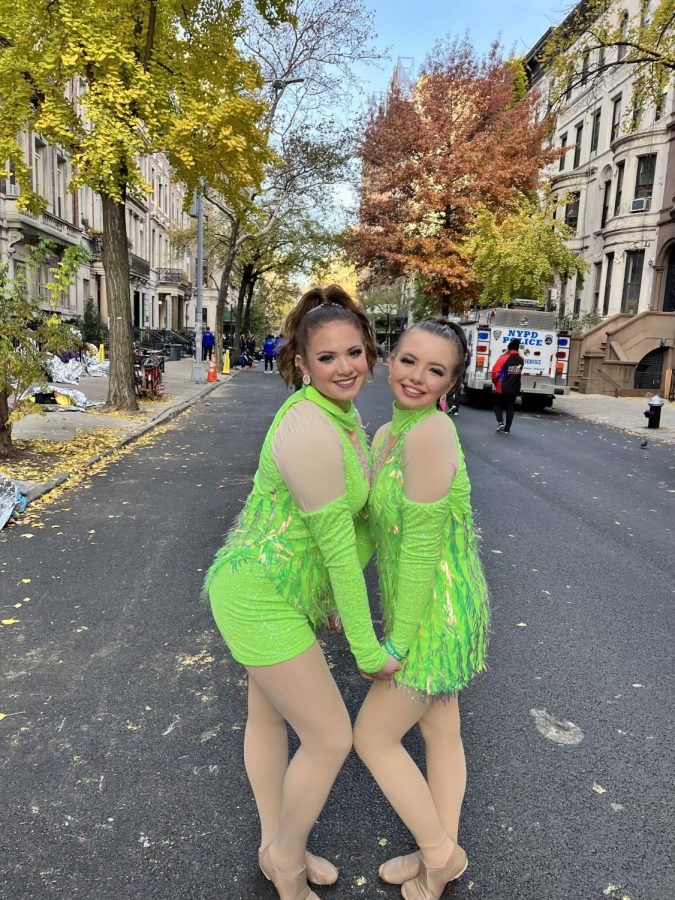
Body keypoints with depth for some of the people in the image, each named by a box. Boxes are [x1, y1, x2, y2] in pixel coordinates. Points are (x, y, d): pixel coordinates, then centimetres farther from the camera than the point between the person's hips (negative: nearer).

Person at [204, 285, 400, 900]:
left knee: (270, 716, 24)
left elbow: (358, 509, 11)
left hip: (285, 584, 10)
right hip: (262, 599, -9)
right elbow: (337, 547, -25)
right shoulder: (309, 433, -29)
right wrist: (368, 650, -15)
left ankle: (276, 849, 47)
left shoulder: (341, 411, 2)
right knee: (332, 739, 3)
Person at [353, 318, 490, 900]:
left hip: (435, 616, -9)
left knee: (372, 737, 9)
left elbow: (422, 546, -25)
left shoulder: (429, 434, -26)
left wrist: (398, 640, -17)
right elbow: (373, 525, 11)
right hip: (436, 606, 9)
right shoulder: (388, 433, 3)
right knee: (440, 733, 23)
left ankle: (439, 850, 33)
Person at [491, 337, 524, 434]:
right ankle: (507, 429, 10)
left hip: (502, 388, -4)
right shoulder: (521, 360, 1)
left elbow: (495, 372, -13)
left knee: (498, 404, 15)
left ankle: (500, 422, -3)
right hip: (515, 389, 4)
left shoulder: (503, 358, -14)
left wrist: (495, 382, 3)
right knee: (510, 408, 11)